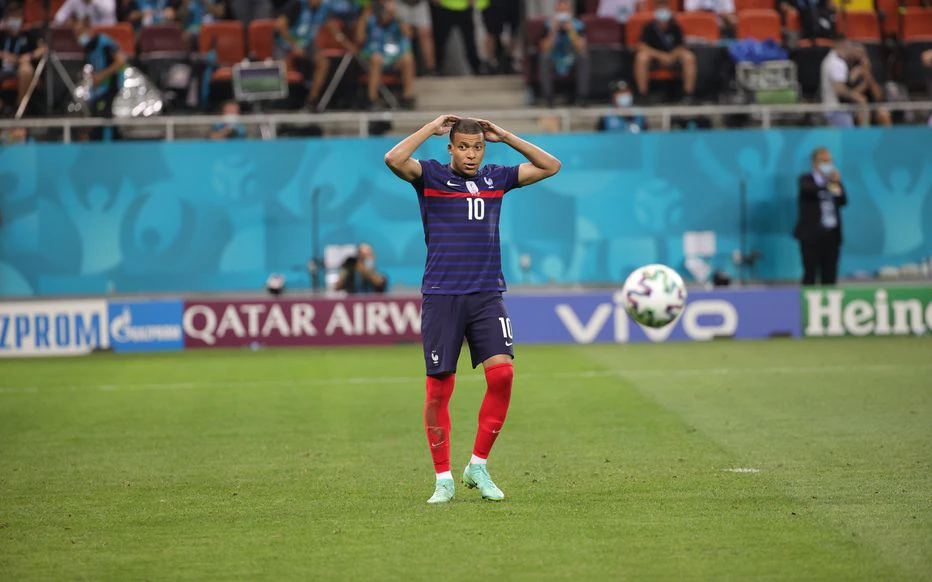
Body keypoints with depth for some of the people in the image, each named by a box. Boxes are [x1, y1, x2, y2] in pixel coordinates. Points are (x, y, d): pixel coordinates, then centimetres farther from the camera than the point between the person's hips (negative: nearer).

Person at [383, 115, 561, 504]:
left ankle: (478, 466, 1)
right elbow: (394, 159, -15)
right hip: (441, 295, -3)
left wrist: (505, 137, 8)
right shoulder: (432, 176, 3)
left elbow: (549, 166, 15)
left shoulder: (496, 178, 13)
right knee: (439, 386, -2)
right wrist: (431, 128, -8)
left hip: (487, 294, 3)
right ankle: (443, 479, 8)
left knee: (502, 371, -14)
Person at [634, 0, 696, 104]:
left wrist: (671, 57, -25)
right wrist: (661, 56, -27)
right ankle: (642, 95, -27)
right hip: (654, 56, -1)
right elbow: (642, 47, -19)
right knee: (641, 57, -35)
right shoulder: (649, 27, -14)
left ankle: (688, 94, -21)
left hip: (672, 56, 2)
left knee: (689, 57, -29)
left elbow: (680, 47, -4)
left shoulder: (675, 27, -8)